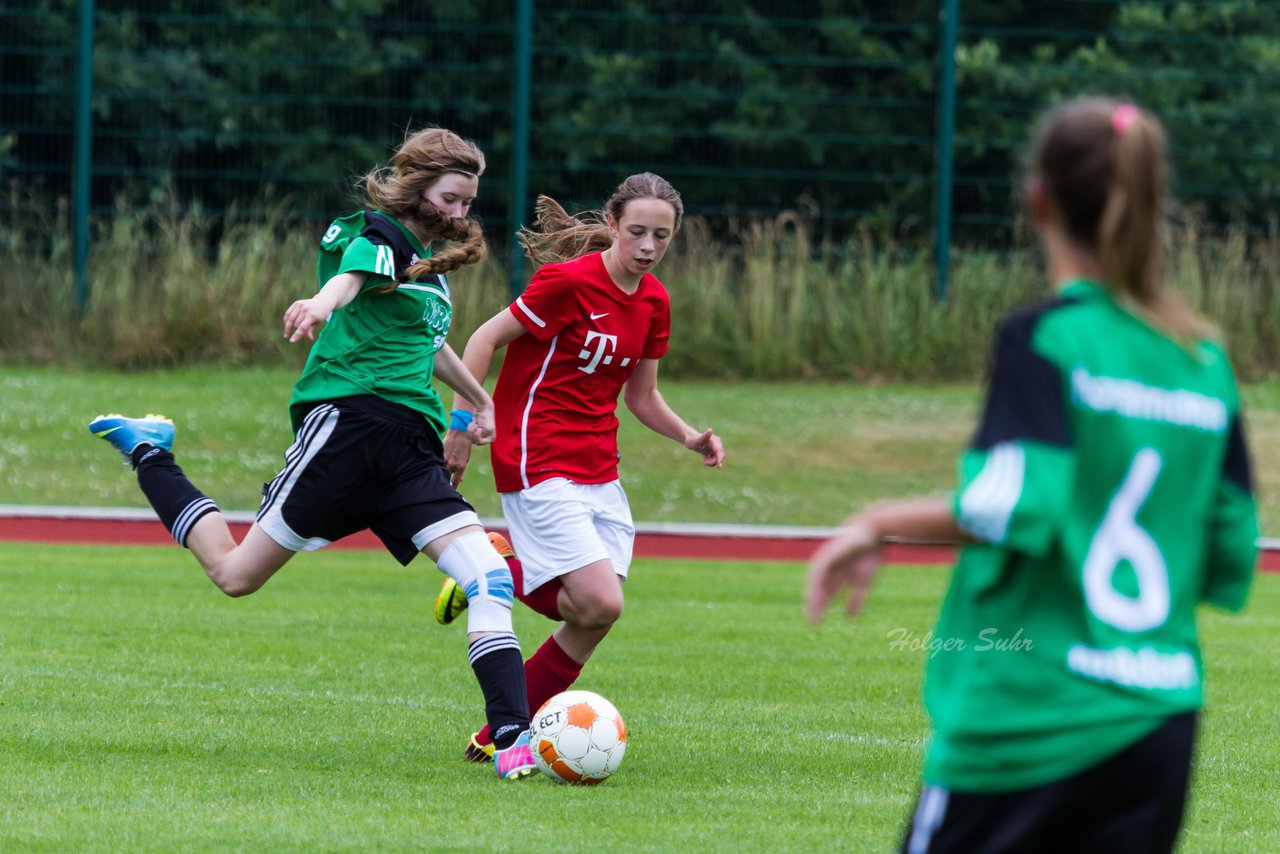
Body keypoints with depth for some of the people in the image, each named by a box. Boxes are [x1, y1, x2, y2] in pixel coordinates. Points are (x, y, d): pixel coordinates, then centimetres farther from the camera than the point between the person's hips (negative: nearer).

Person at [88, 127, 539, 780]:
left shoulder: (428, 258, 23)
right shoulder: (379, 238, -3)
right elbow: (350, 277, -29)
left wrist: (479, 399, 57)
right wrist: (321, 306, -52)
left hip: (410, 450, 8)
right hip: (349, 418, -8)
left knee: (489, 577, -12)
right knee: (235, 574, -1)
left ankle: (512, 737, -16)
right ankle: (146, 453, 24)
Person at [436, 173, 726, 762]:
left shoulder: (653, 301, 8)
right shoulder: (571, 281, -15)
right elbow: (484, 340, -9)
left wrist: (689, 437, 0)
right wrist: (462, 424, -12)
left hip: (598, 470, 8)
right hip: (537, 464, -8)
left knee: (593, 623, 1)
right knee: (600, 603, -19)